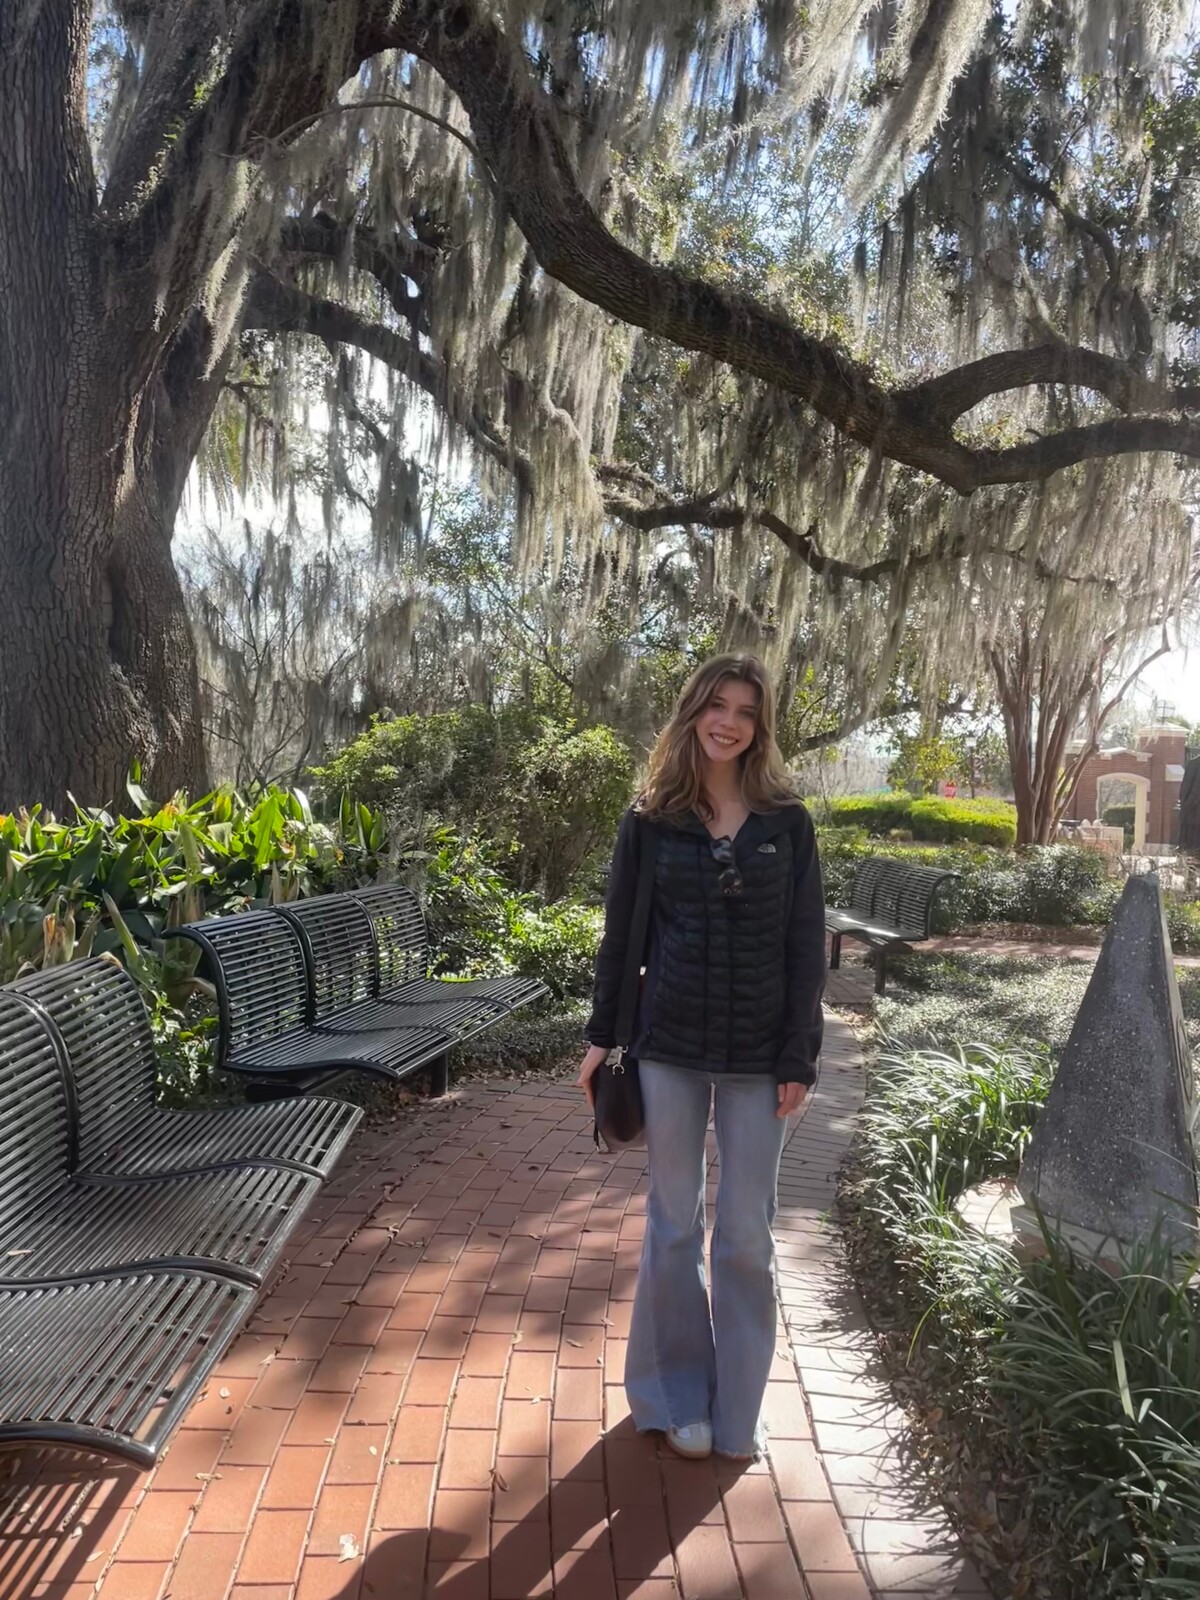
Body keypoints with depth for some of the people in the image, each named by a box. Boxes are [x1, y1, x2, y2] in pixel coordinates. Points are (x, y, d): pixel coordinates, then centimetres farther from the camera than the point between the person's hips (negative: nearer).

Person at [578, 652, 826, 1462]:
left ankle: (738, 1407, 29)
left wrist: (800, 1056, -4)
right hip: (669, 1048, 0)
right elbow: (620, 936, 5)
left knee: (747, 1237, 9)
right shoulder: (650, 821, 0)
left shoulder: (788, 823, -1)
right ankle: (679, 1397, 31)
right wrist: (602, 1037, 4)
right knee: (674, 1227, 12)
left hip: (758, 1057, 0)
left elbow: (806, 946, 0)